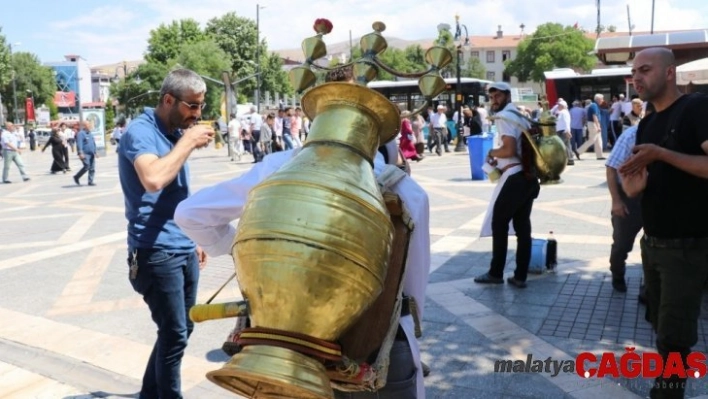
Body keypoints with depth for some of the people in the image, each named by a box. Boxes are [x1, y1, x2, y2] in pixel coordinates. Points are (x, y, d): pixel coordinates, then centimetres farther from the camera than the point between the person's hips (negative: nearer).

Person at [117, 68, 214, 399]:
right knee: (174, 335, 0)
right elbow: (153, 179, -34)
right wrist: (188, 142, -22)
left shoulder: (175, 132, 12)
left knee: (180, 330, 17)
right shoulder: (141, 131, -14)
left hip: (183, 250, 9)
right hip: (156, 253, -8)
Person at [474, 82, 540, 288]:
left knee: (499, 224, 3)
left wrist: (492, 153, -3)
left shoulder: (504, 116, -10)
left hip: (514, 178, -9)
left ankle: (496, 273, 11)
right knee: (523, 226, 8)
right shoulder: (519, 115, 19)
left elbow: (509, 149, -21)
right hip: (528, 177, 9)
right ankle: (520, 276, 12)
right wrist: (499, 159, 14)